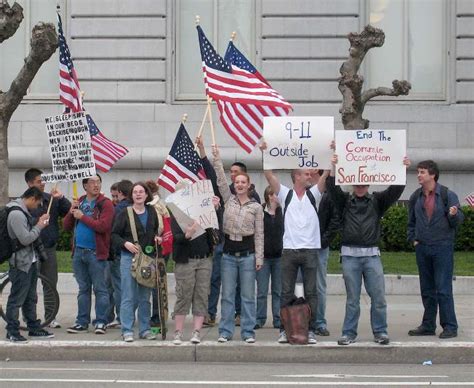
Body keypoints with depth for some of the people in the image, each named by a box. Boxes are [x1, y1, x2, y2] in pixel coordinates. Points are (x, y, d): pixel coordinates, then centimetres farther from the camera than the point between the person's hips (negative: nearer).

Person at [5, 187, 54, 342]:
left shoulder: (23, 212, 13)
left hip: (30, 261, 10)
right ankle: (12, 331, 2)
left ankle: (34, 328, 24)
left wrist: (40, 224, 5)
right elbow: (25, 239, -23)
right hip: (20, 263, -10)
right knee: (17, 298, -4)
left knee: (30, 298, 16)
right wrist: (39, 226, -11)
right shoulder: (16, 214, -20)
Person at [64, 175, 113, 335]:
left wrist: (82, 217, -13)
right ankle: (82, 322, 17)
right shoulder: (79, 202, 13)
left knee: (100, 289, -2)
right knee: (83, 289, 12)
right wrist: (71, 212, -4)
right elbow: (67, 226, 15)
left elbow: (103, 226, -19)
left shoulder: (105, 204, -6)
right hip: (78, 252, 6)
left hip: (96, 252, -6)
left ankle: (101, 322, 2)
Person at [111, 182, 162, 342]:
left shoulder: (151, 212, 9)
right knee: (129, 297, -4)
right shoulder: (125, 213, -3)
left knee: (145, 297, 10)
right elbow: (114, 235, -1)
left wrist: (157, 238, 4)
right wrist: (125, 243, -16)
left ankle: (145, 329, 17)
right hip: (129, 257, -4)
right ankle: (127, 330, 0)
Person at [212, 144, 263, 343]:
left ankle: (248, 332, 8)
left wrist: (259, 258, -3)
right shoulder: (228, 200, 7)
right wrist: (216, 158, -10)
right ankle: (225, 332, 9)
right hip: (229, 253, 2)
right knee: (227, 295, 4)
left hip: (247, 254, -2)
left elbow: (259, 234, 1)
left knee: (248, 296, 2)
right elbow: (221, 180, -2)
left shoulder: (256, 207, 2)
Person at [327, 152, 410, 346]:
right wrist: (333, 169, -22)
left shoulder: (377, 201, 9)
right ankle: (349, 333, 11)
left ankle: (380, 332, 8)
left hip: (372, 255, 1)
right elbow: (332, 189, -8)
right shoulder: (344, 201, 8)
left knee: (378, 296, -2)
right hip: (350, 255, -1)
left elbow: (395, 190, -3)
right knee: (352, 298, 4)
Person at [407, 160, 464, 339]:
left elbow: (459, 220, -5)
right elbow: (411, 221, 21)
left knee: (443, 289, -7)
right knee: (427, 289, 11)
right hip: (422, 248, 5)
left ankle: (450, 326, -2)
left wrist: (454, 214, -26)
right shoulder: (416, 197, 8)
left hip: (442, 248, -5)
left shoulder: (447, 195, -6)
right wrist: (413, 239, 10)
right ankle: (428, 326, 18)